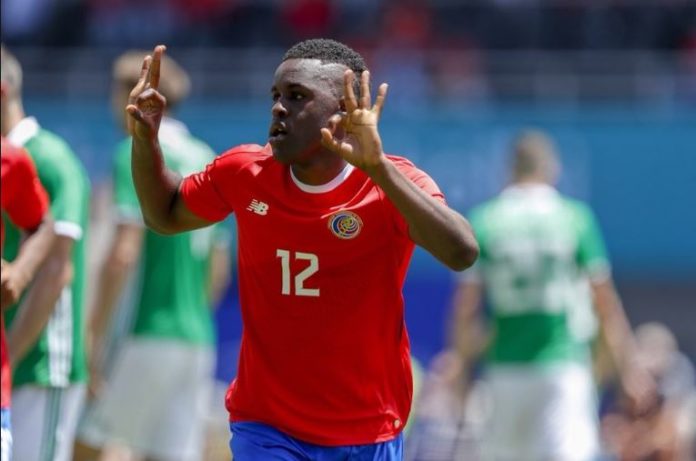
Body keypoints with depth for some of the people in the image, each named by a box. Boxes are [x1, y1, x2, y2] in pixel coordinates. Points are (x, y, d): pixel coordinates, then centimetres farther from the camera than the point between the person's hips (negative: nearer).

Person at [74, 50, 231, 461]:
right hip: (199, 342, 7)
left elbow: (123, 254, -16)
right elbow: (219, 267, 21)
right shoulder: (206, 160, 16)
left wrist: (96, 338, -14)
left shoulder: (140, 153, -8)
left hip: (147, 336, -7)